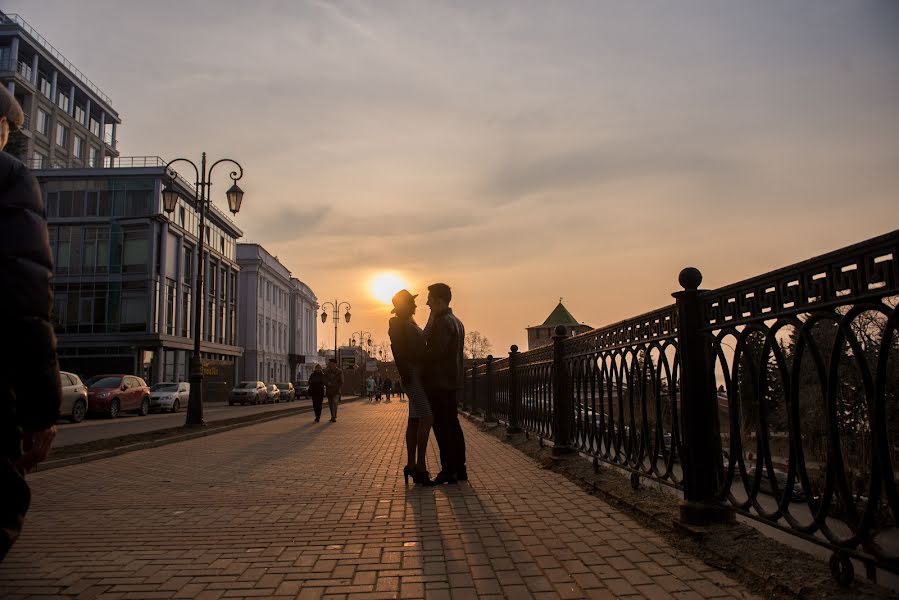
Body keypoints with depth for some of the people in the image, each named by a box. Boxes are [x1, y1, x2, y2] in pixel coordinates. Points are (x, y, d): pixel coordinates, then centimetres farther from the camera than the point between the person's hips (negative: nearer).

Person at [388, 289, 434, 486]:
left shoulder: (411, 324, 23)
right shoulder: (397, 323, -5)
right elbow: (397, 350, -15)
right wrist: (405, 374, -22)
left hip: (420, 374, 10)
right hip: (413, 374, -10)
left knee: (414, 420, 8)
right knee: (427, 417, -18)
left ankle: (411, 465, 12)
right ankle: (420, 466, -18)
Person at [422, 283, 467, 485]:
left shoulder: (443, 322, -14)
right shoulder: (456, 322, 17)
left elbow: (435, 352, -22)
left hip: (438, 382, -10)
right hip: (451, 381, 10)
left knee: (442, 426, -6)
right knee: (452, 424, 13)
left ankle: (448, 470, -4)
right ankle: (459, 468, 18)